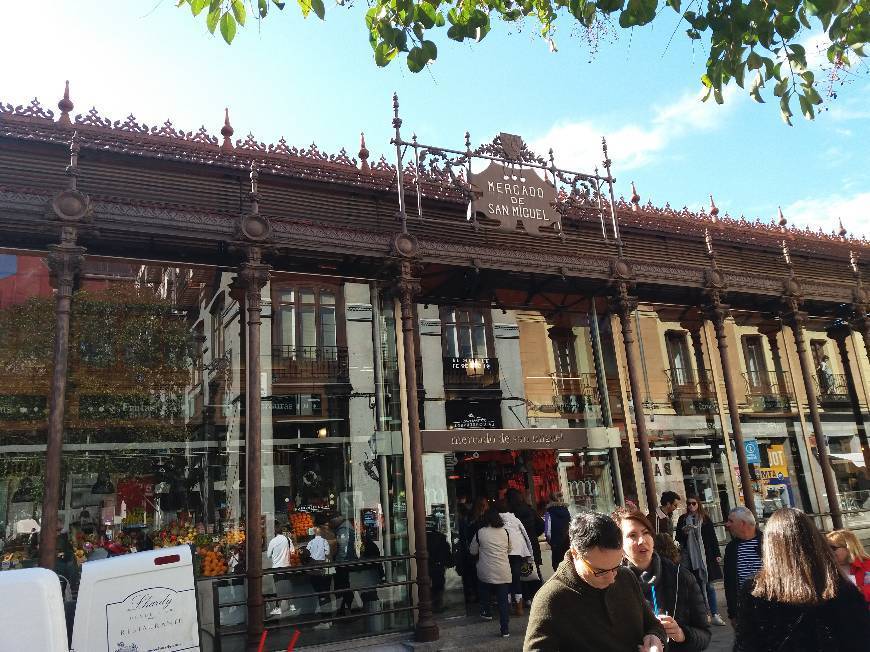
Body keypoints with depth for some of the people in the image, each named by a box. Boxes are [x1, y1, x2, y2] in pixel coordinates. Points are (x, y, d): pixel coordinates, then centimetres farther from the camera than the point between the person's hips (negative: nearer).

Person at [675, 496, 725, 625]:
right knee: (697, 586, 5)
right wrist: (683, 532, -12)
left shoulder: (705, 519, 4)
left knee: (709, 585, 3)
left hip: (706, 556, 0)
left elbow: (713, 537, 6)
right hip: (691, 557, 0)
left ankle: (714, 614, 7)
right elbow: (678, 538, 8)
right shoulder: (682, 519, 4)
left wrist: (717, 554, 3)